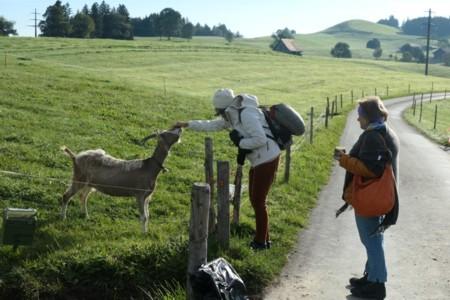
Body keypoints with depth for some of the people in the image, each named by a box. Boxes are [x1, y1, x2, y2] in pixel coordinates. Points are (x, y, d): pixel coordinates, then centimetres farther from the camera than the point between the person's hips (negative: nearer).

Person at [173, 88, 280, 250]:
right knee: (255, 199, 15)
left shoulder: (246, 115, -22)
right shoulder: (232, 116, 9)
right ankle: (263, 238, 27)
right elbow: (212, 125, 18)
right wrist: (186, 124, 17)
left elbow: (261, 139, -30)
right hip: (258, 161, 10)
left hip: (267, 160, -10)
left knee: (259, 201, 0)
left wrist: (240, 143, -17)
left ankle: (261, 242, 14)